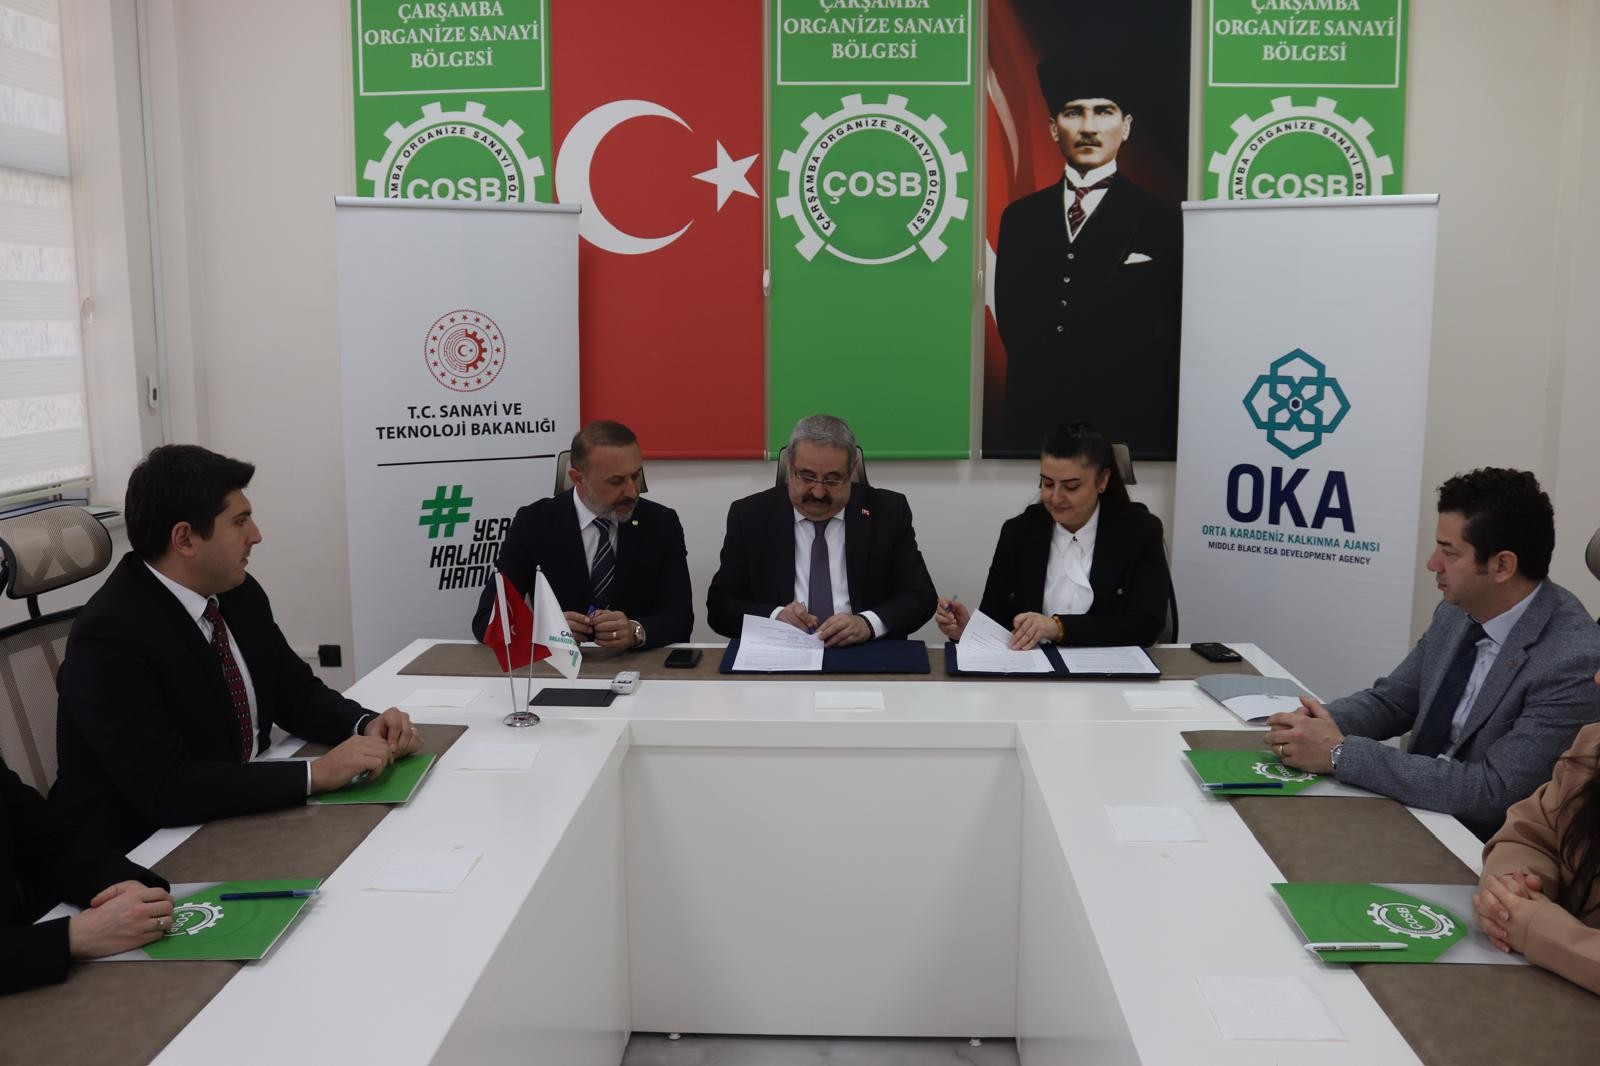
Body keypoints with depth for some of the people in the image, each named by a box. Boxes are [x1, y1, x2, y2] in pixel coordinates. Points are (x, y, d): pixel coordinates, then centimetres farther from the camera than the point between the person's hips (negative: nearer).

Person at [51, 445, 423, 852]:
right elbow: (164, 788, -27)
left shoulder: (240, 594, 0)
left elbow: (296, 692, 10)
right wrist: (316, 774, -29)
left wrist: (366, 724, -10)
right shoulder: (109, 636, -22)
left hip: (235, 820, 7)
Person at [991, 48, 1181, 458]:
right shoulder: (1020, 217, 12)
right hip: (1033, 423, 3)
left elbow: (1169, 338, -1)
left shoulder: (1161, 222, 1)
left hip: (1127, 428, -3)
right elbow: (1010, 320, 10)